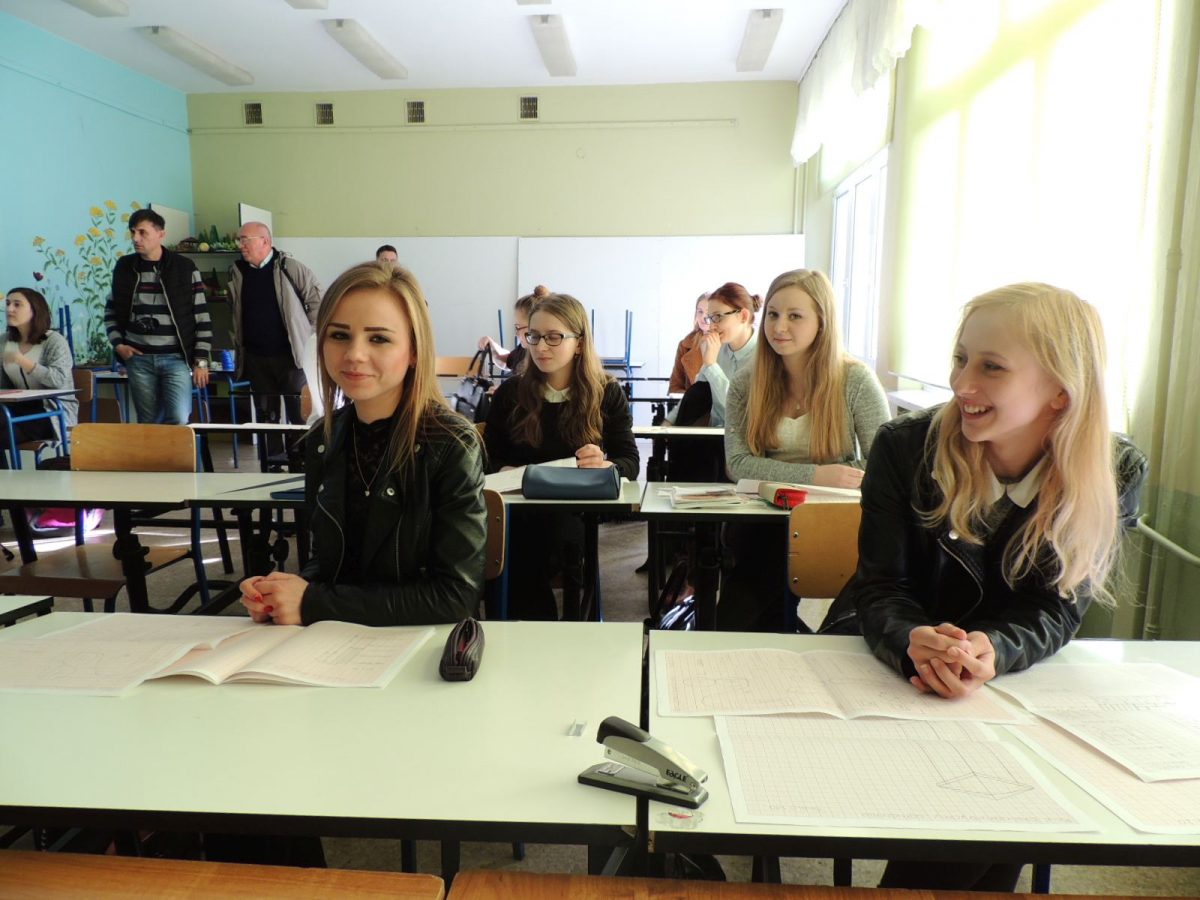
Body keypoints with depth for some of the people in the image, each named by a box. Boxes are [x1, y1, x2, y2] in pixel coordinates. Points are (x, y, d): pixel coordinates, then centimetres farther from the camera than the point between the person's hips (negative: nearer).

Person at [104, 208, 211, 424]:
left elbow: (202, 318, -2)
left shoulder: (185, 268, -3)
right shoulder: (124, 267, 7)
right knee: (148, 423, 7)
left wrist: (201, 361, -5)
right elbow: (111, 311, 18)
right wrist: (118, 344, 3)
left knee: (179, 420, -14)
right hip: (138, 359, 3)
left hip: (177, 358, -3)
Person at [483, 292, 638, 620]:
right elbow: (489, 459, 12)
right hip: (522, 509, 1)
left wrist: (604, 466, -23)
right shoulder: (510, 392, 10)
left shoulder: (608, 394, 6)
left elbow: (630, 462, 0)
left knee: (561, 528, -36)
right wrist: (507, 473, -13)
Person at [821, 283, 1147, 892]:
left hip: (1009, 684, 2)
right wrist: (916, 641, -40)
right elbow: (880, 588, -16)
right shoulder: (904, 446, -17)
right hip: (882, 671, -1)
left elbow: (1056, 608, -12)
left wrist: (991, 651, -34)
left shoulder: (1114, 474, -12)